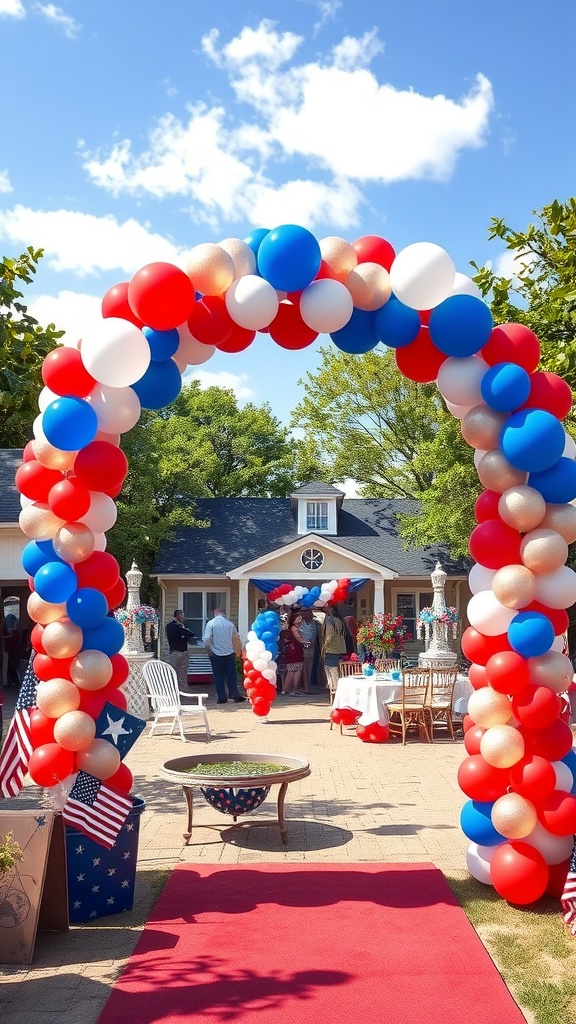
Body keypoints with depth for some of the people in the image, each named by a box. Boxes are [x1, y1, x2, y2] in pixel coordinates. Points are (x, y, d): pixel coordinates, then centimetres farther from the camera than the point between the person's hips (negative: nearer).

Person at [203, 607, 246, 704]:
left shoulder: (211, 623, -6)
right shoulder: (230, 623, 3)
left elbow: (207, 640, -13)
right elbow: (237, 637, 14)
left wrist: (209, 650, 2)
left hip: (216, 655, -2)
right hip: (229, 653, 2)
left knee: (219, 677, 4)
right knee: (232, 676, 9)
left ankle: (222, 698, 5)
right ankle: (235, 695, 7)